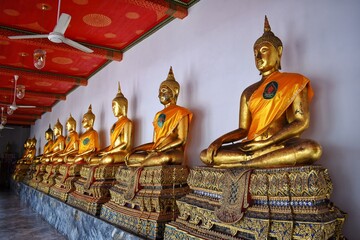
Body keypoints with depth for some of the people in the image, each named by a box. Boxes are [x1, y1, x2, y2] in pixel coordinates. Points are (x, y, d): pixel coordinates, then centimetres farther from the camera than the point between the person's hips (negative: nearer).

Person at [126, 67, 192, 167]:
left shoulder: (180, 112, 0)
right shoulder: (158, 115, 21)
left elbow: (181, 140, -10)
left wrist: (159, 150, -18)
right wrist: (134, 150, 5)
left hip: (175, 151, -6)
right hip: (156, 151, 7)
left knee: (166, 157, -40)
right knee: (130, 157, -10)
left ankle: (139, 164, -22)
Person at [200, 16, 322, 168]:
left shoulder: (294, 82, 7)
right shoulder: (249, 92, 19)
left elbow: (302, 122, -5)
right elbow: (243, 129, 13)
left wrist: (266, 142, -17)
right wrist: (219, 140, -8)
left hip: (283, 143, -3)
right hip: (251, 146, 3)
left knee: (312, 149, -37)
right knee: (206, 155, -15)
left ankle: (242, 164, -29)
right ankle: (268, 155, -22)